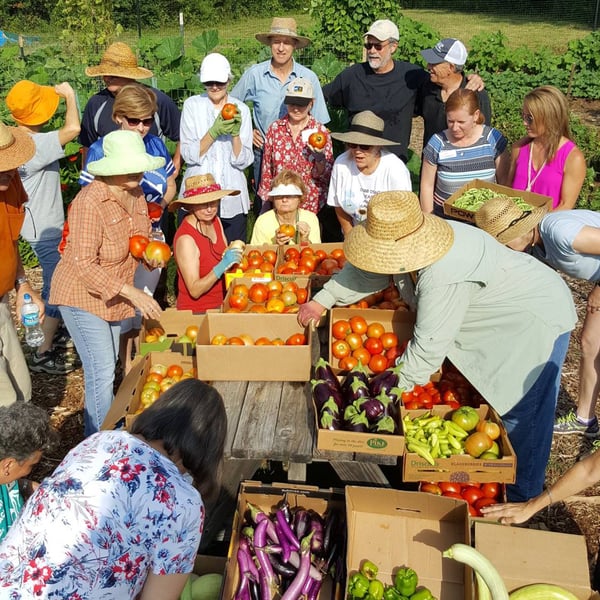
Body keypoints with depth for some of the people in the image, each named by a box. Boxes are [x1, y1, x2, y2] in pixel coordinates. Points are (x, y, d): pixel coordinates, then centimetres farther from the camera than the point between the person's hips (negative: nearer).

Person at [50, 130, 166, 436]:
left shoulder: (136, 194, -2)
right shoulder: (90, 203, -26)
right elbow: (84, 265, -28)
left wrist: (151, 255, -8)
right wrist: (131, 293, -32)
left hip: (113, 296, 8)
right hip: (83, 295, -8)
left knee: (108, 366, 18)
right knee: (101, 373, -6)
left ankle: (98, 430, 36)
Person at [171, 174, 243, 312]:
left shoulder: (215, 221, 1)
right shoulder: (186, 239, -20)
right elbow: (195, 291, -21)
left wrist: (233, 255, -9)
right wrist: (222, 266, -32)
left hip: (220, 305, 7)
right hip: (195, 312, -7)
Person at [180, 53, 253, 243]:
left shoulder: (241, 109, 4)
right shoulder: (192, 105, 2)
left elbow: (243, 161, -1)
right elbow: (189, 155, -6)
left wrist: (235, 132, -17)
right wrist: (214, 132, -18)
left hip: (233, 198, 1)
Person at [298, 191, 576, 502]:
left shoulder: (441, 278, -40)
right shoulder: (415, 243, -12)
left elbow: (428, 347, -32)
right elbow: (366, 271, 5)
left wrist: (395, 389, -19)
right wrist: (322, 301, 9)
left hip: (537, 317, -9)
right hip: (498, 309, 9)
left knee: (520, 409, 0)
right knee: (485, 393, 18)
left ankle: (522, 492, 21)